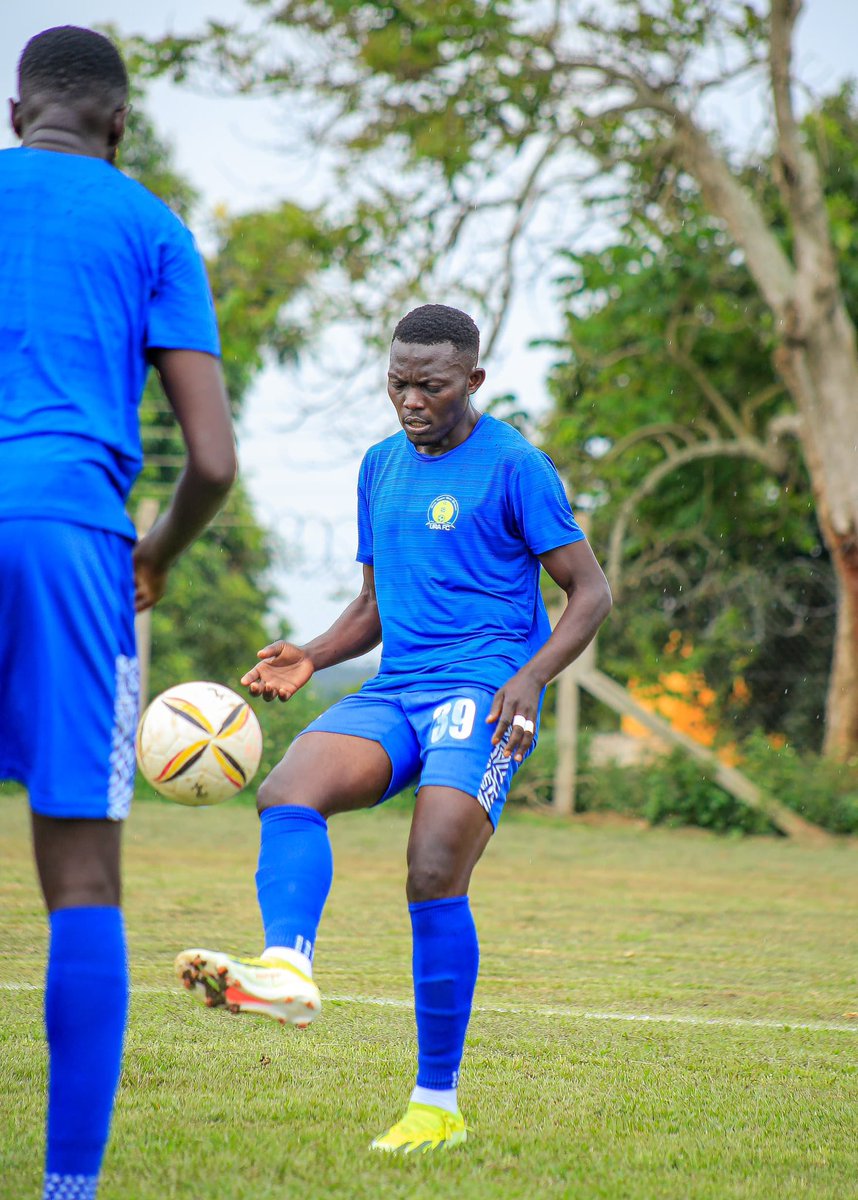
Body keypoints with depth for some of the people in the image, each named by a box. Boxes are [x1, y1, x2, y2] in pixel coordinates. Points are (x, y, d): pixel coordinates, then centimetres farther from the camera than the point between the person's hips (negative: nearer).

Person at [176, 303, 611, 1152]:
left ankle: (437, 1105, -10)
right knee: (287, 792, -23)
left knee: (433, 876, -19)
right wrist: (310, 658, 6)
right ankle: (287, 970, -44)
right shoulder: (380, 467, 18)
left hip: (482, 692, -6)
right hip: (393, 692, 6)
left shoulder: (513, 466, -1)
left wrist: (529, 677, -18)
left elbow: (590, 591, -1)